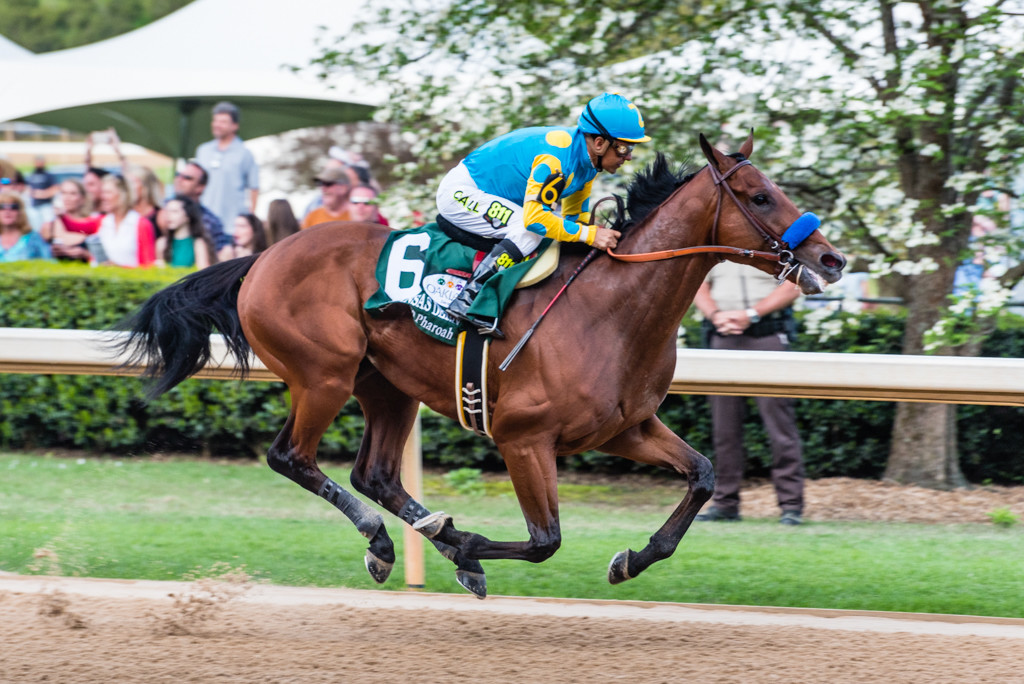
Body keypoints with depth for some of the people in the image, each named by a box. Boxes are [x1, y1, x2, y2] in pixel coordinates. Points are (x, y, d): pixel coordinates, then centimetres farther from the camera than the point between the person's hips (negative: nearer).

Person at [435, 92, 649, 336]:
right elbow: (534, 217, -35)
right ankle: (468, 301, -27)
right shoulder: (556, 157, -31)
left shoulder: (587, 160, -1)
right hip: (460, 192, -10)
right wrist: (590, 234, -32)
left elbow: (575, 216, 12)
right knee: (530, 232, -27)